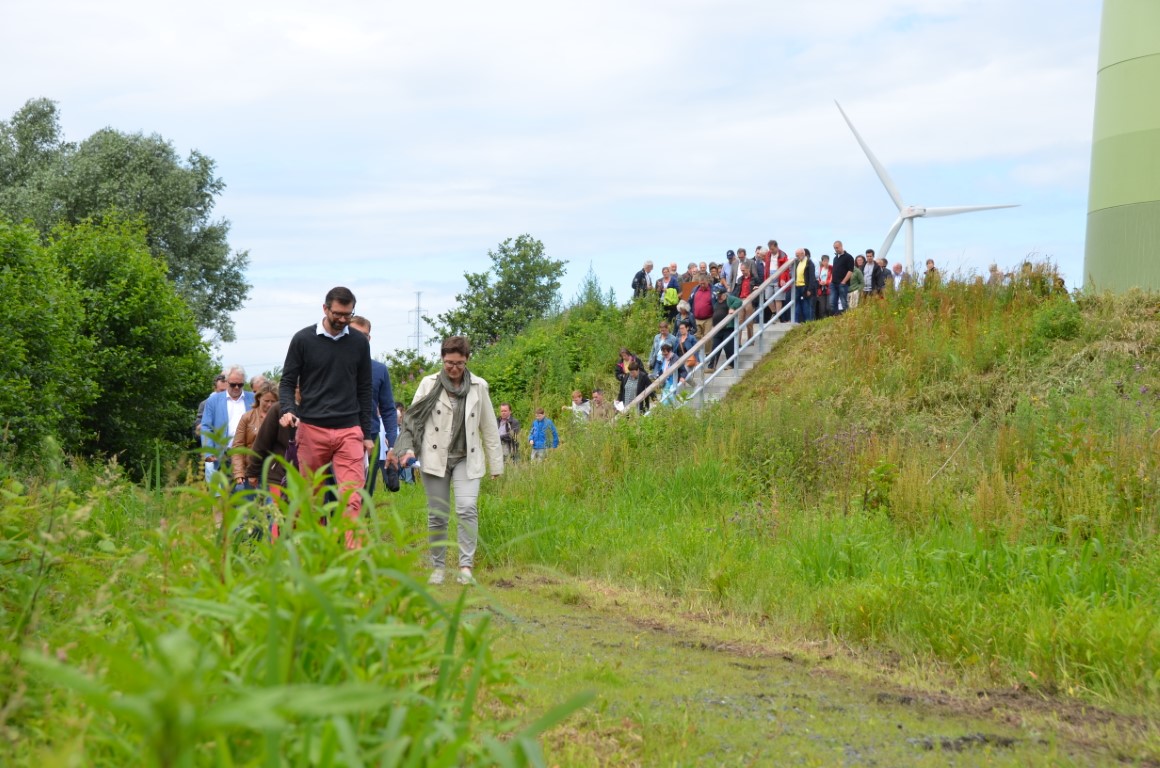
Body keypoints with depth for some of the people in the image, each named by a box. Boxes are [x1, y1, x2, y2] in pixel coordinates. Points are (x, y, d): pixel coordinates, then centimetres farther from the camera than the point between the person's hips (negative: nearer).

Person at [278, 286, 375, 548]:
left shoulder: (359, 342, 9)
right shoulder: (303, 339, 3)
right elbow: (287, 382, 6)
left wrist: (368, 433, 11)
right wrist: (288, 409, -14)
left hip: (349, 431, 1)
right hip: (311, 430, -1)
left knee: (352, 498, -12)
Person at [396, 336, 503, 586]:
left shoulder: (478, 387, 6)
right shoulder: (429, 384, 2)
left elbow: (489, 428, 10)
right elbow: (412, 419, 5)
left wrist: (496, 463, 9)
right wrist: (408, 449, -10)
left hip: (467, 459, 0)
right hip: (435, 458, 0)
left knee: (467, 509, -17)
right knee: (437, 515, 3)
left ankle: (466, 567, -16)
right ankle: (438, 567, 15)